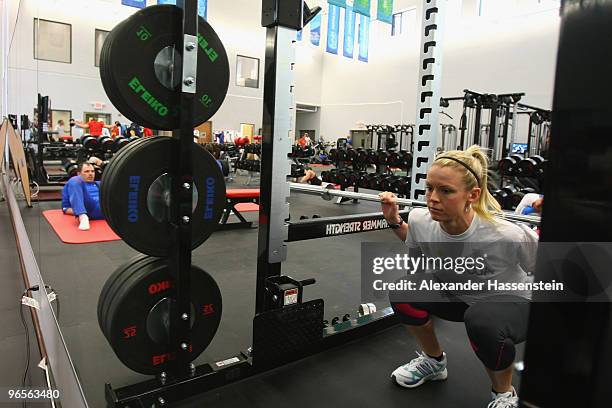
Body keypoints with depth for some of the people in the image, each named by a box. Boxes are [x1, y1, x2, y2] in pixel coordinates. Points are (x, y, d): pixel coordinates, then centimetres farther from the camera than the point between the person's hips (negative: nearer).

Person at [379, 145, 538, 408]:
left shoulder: (506, 236, -35)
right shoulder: (420, 220, -23)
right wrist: (395, 221, -10)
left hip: (511, 302, -4)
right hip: (458, 297, 4)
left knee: (482, 322, -37)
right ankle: (434, 361, 10)